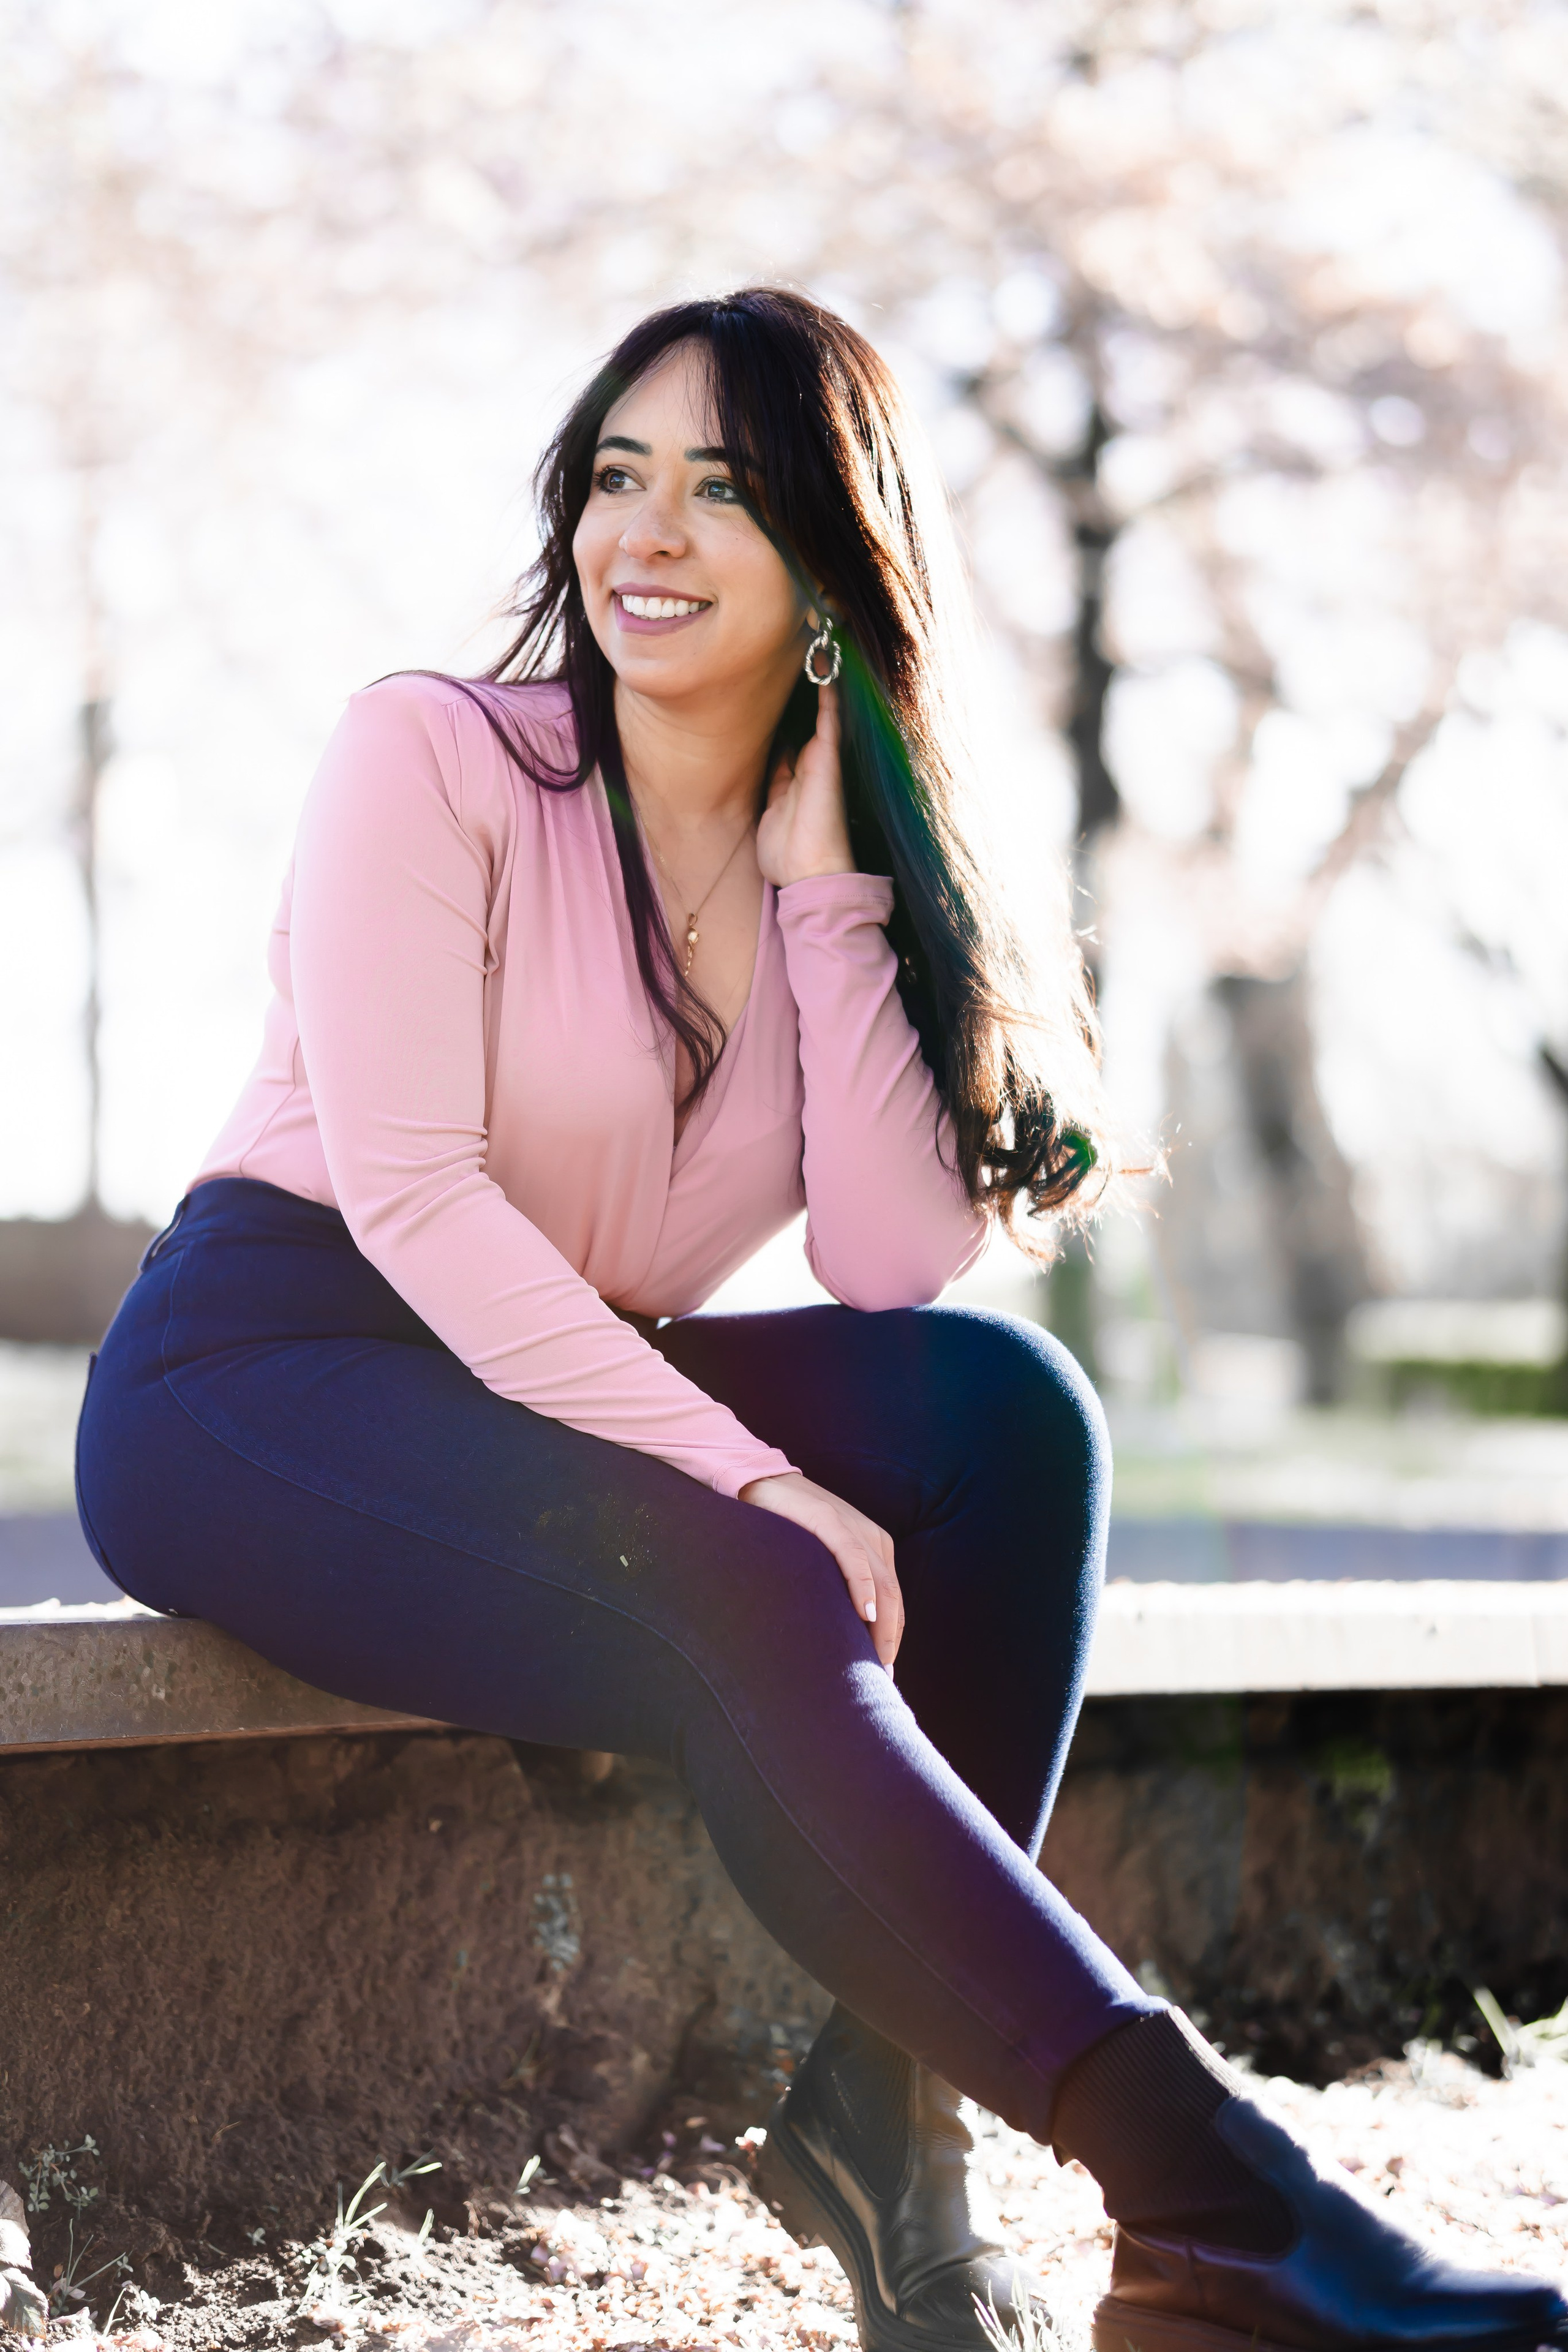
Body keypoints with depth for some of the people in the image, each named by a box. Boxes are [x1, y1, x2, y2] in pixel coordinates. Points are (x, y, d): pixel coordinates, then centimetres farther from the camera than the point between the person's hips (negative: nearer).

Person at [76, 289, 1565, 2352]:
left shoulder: (852, 873, 9)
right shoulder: (430, 757, -7)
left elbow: (897, 1272, -6)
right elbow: (404, 1189, -19)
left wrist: (825, 890, -10)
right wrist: (745, 1478, -27)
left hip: (562, 1401, 6)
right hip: (259, 1385, -6)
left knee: (1005, 1405, -21)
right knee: (745, 1607, -32)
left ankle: (889, 2108, -23)